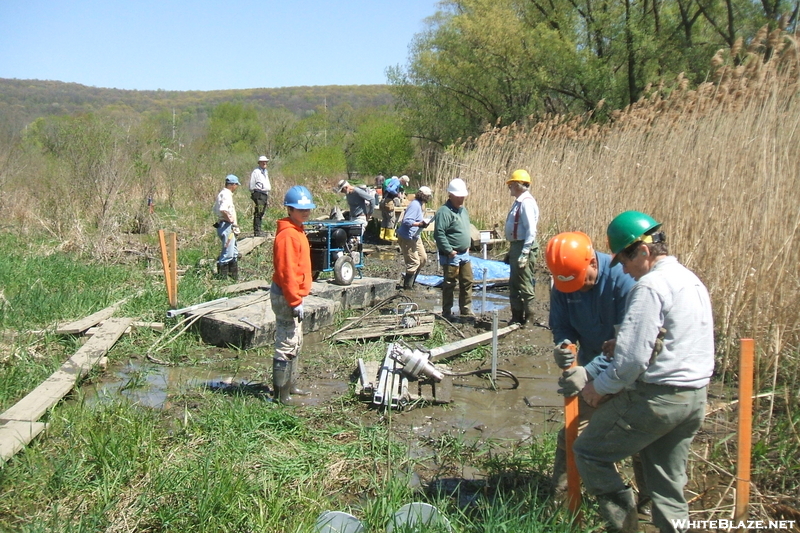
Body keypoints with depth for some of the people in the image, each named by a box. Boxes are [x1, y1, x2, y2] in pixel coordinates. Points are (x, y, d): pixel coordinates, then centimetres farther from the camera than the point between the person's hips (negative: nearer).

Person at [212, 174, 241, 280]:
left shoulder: (222, 194, 17)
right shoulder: (226, 194, -15)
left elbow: (215, 210, 22)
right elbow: (223, 209, -31)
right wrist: (231, 221, -19)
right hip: (227, 226, -11)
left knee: (234, 252, 16)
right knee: (228, 252, -6)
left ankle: (234, 275, 23)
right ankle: (222, 275, -1)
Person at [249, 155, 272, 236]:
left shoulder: (266, 171, 20)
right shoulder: (256, 171, -7)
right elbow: (251, 184, -6)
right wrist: (253, 194, -4)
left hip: (265, 194, 9)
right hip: (258, 194, -9)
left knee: (262, 213, 11)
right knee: (258, 213, -10)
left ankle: (259, 230, 18)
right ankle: (256, 231, -10)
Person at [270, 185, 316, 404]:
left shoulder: (297, 231, 14)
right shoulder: (288, 234, -19)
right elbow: (286, 271, -23)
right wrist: (295, 301, -23)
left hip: (292, 294, 11)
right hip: (286, 296, -11)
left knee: (296, 343, 19)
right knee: (287, 345, -5)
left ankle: (290, 385, 31)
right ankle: (281, 393, 2)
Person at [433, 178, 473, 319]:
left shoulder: (463, 210, 14)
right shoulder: (444, 211, -16)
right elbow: (439, 233, -22)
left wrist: (468, 244, 16)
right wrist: (449, 251, -21)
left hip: (464, 254, 9)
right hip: (451, 256, -9)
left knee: (467, 282, 12)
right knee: (450, 285, 0)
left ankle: (466, 311, 22)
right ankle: (447, 313, 9)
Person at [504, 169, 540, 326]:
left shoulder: (527, 202, -16)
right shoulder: (518, 202, 15)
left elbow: (531, 230, -22)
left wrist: (524, 253, -25)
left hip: (524, 246, -11)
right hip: (516, 245, 11)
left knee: (525, 284, -4)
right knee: (514, 284, 17)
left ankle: (529, 318, 5)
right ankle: (517, 316, 27)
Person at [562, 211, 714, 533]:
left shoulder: (651, 286, -17)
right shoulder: (693, 282, 13)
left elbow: (633, 358, -22)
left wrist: (599, 387, -7)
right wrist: (621, 344, 14)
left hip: (656, 398, -9)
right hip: (696, 398, 9)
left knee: (588, 452, 6)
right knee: (669, 482, 17)